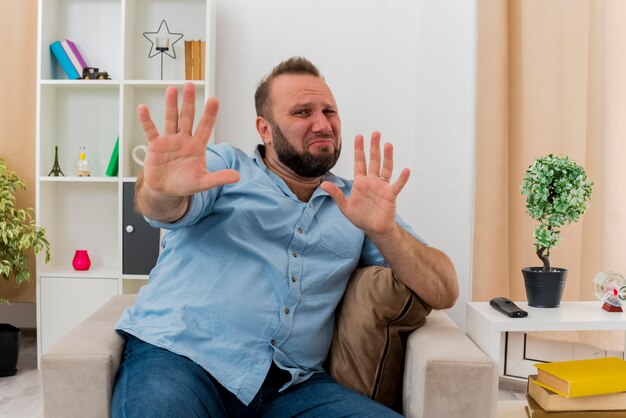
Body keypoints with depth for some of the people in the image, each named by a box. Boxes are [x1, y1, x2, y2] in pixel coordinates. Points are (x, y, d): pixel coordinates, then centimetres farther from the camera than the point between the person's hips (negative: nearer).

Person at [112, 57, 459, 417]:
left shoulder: (356, 203, 16)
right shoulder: (223, 165, 10)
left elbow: (444, 293, 7)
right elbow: (171, 210, -11)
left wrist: (385, 230, -12)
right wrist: (161, 190, -36)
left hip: (292, 383, 3)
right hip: (177, 352, -2)